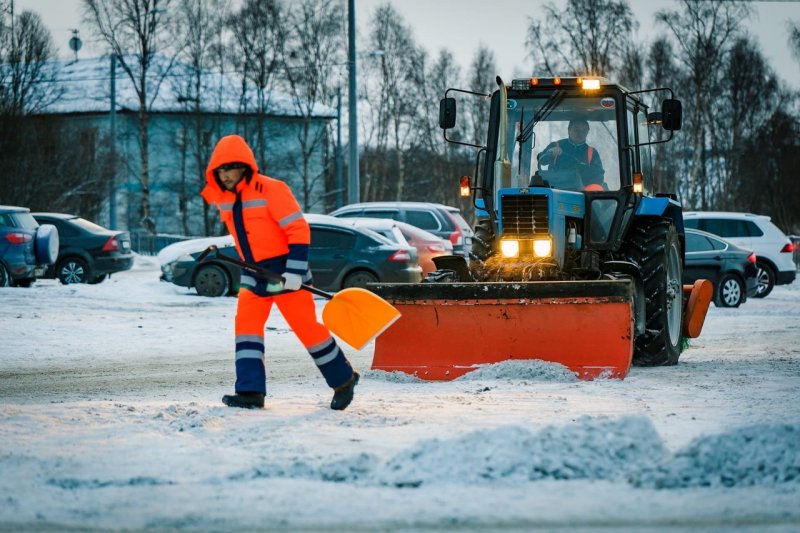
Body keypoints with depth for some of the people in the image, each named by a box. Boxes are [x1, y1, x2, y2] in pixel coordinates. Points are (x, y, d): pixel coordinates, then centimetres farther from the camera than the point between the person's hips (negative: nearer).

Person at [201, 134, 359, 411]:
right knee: (246, 325, -5)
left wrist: (294, 272, -24)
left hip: (284, 272, -7)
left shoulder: (271, 190, -18)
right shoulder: (223, 198, 5)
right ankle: (251, 391, -6)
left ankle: (343, 380, 13)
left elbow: (299, 230, -19)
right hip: (253, 274, 7)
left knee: (306, 328, -4)